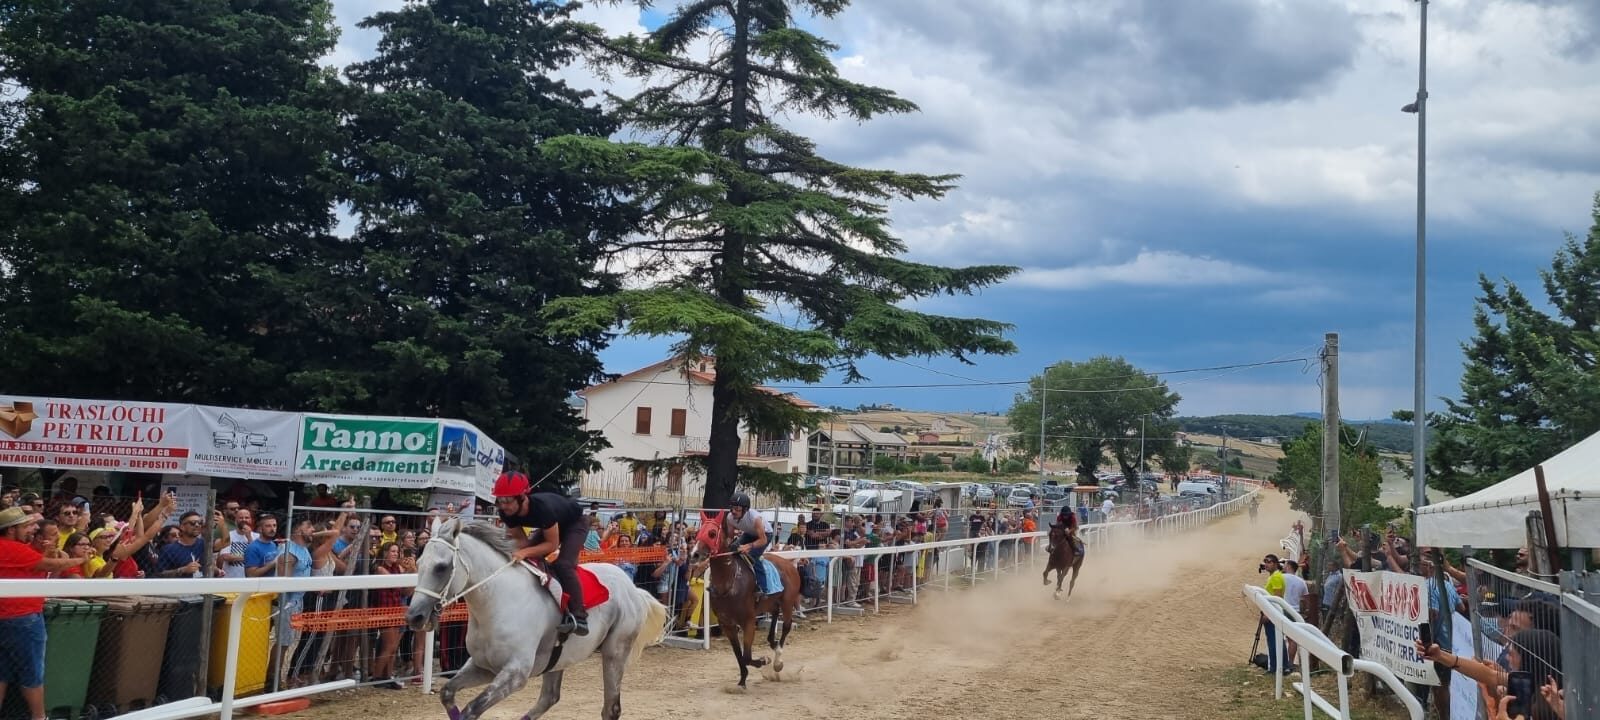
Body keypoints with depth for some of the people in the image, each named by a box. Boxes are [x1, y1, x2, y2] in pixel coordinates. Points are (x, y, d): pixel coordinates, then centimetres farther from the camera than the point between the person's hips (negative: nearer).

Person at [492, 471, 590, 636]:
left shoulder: (542, 507, -42)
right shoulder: (507, 512, -23)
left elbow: (552, 544, -33)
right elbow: (521, 540, -13)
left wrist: (525, 552, -44)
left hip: (574, 523, -8)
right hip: (550, 526, 8)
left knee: (563, 564, -26)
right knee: (528, 561, -3)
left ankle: (579, 616, -27)